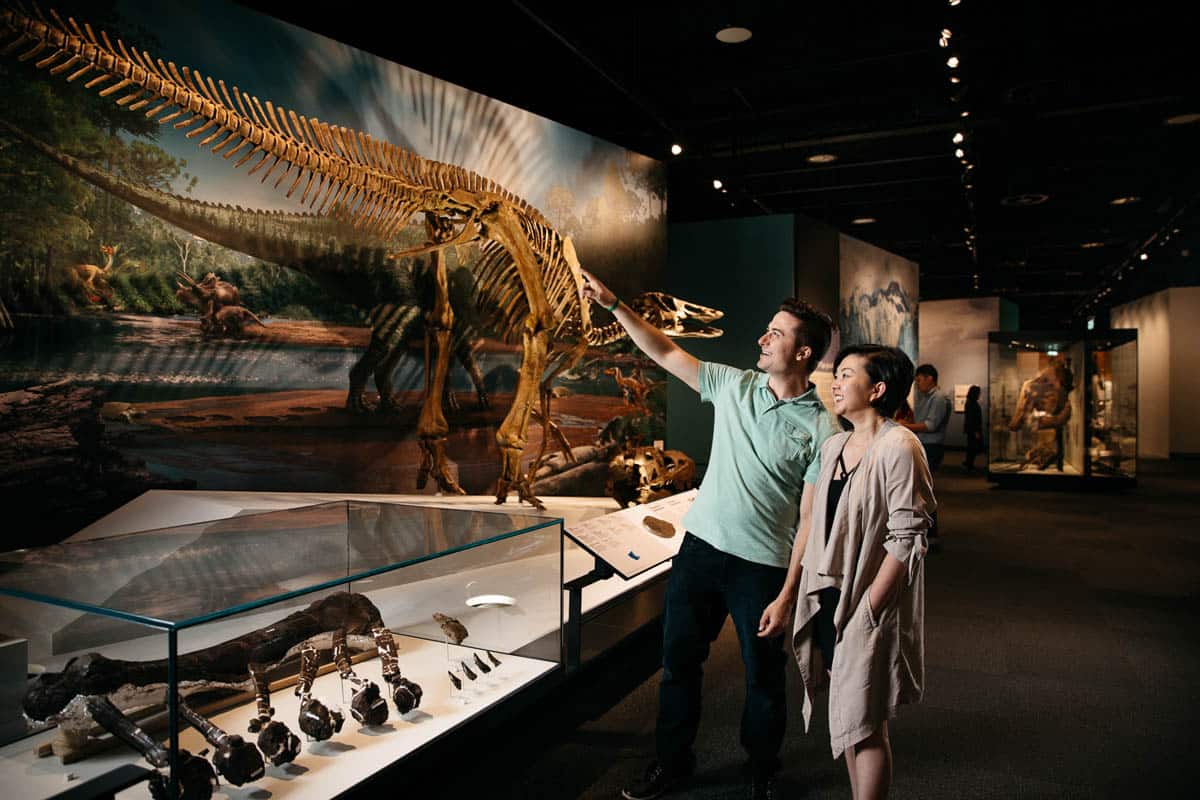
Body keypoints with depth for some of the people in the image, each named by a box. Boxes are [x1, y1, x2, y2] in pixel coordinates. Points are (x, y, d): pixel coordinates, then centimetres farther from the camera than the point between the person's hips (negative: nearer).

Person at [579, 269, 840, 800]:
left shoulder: (821, 428, -11)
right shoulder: (734, 385, 2)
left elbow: (811, 521, -11)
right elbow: (665, 353, 6)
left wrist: (787, 596, -14)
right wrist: (613, 305, -2)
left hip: (762, 565, -4)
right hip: (700, 546, 4)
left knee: (763, 677, 12)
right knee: (678, 659, 14)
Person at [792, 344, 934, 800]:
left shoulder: (898, 448, -15)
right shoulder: (834, 447, 10)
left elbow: (906, 540, -18)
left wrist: (867, 608, -19)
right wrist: (788, 584, 12)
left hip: (868, 608, -7)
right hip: (827, 598, 8)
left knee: (864, 724, 3)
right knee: (846, 718, 17)